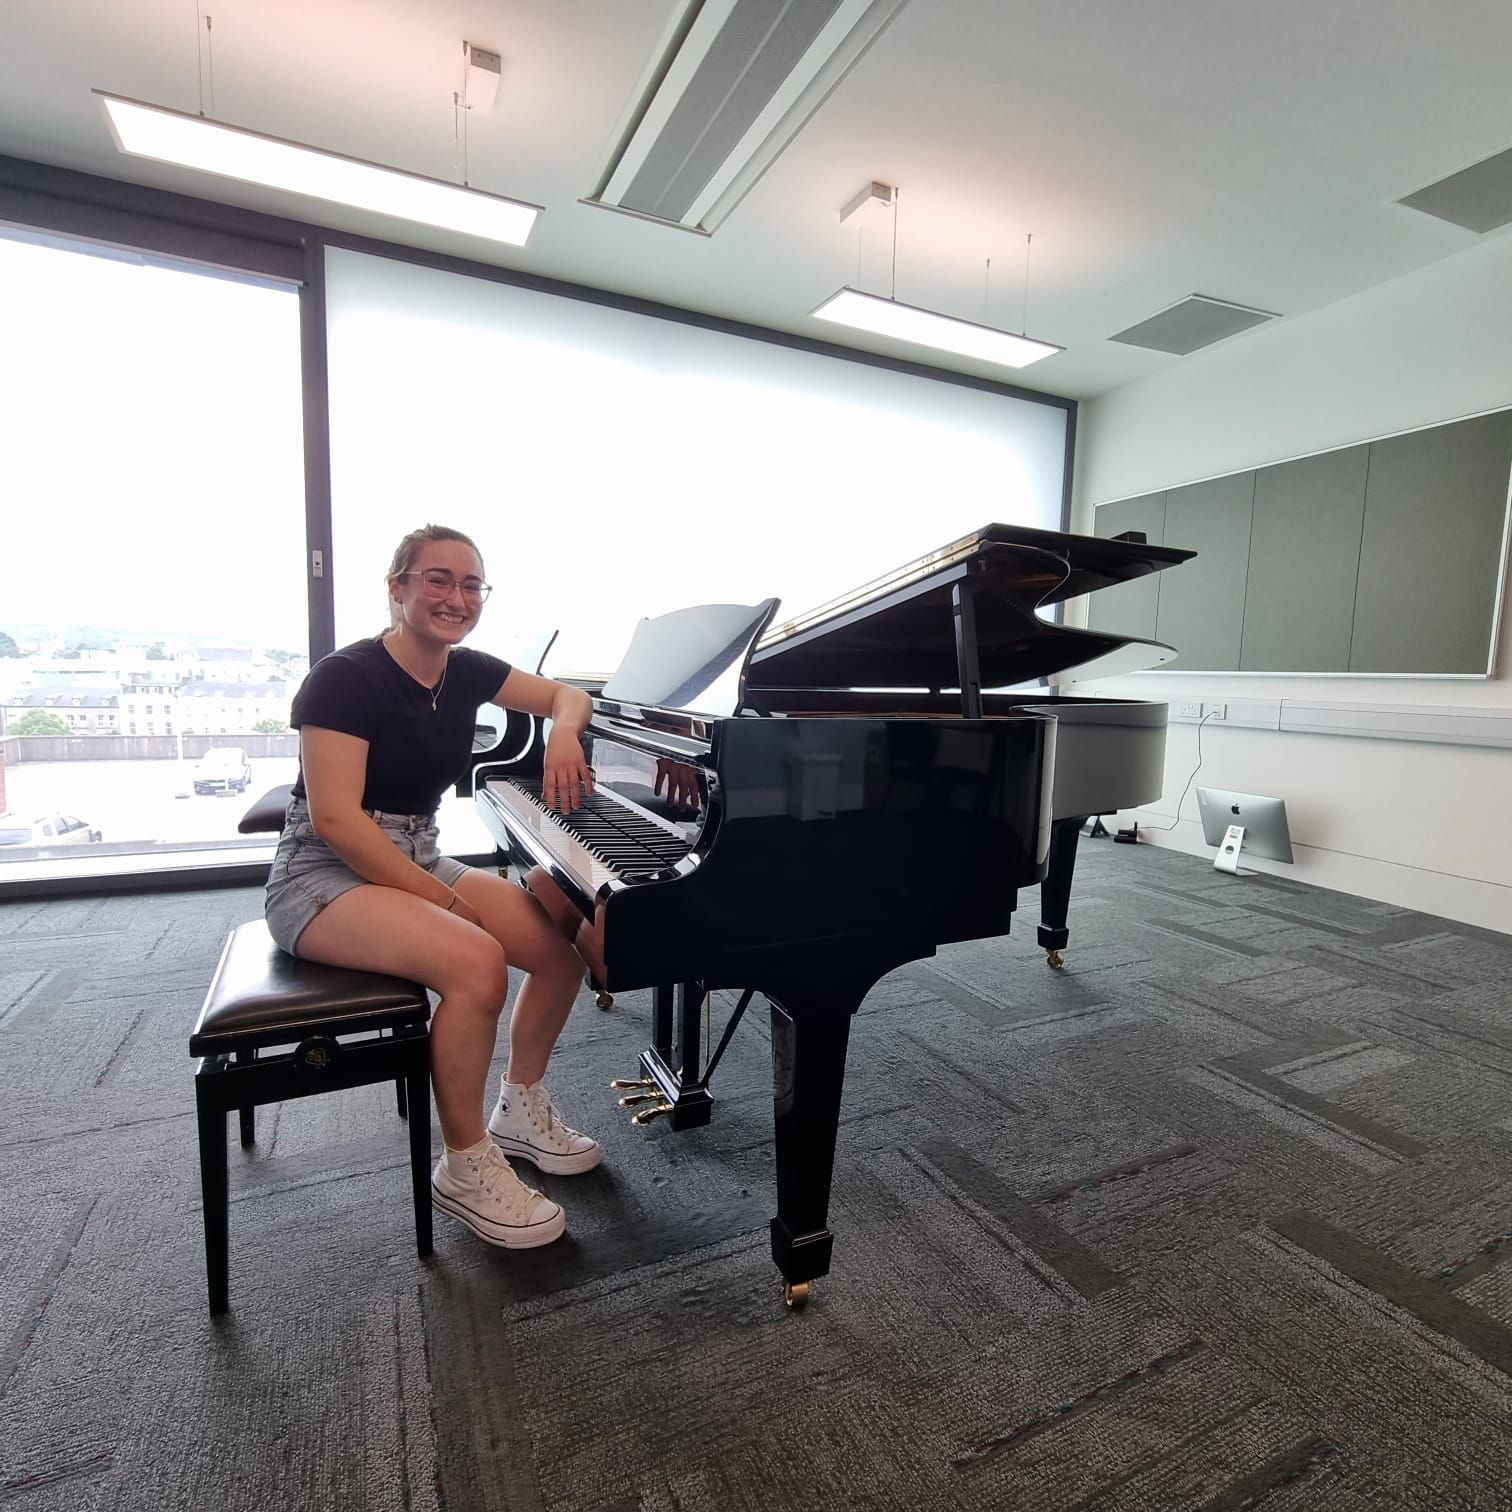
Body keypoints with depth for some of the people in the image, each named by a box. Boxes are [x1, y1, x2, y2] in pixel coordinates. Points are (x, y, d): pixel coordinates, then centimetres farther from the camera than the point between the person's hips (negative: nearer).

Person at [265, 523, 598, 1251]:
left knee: (564, 940, -8)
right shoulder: (346, 677, -16)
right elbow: (335, 818, -23)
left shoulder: (465, 672, 3)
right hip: (327, 873, -7)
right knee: (476, 963, -32)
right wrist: (444, 902, -24)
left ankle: (521, 1112, 13)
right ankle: (465, 1166, -8)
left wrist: (562, 734, -12)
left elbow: (566, 694, 12)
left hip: (417, 860, 7)